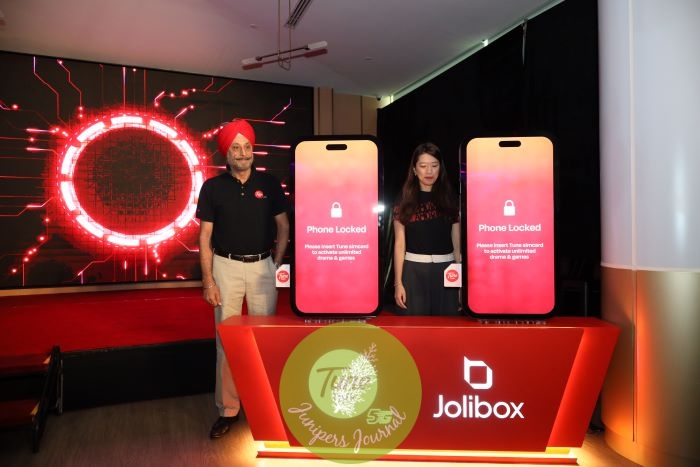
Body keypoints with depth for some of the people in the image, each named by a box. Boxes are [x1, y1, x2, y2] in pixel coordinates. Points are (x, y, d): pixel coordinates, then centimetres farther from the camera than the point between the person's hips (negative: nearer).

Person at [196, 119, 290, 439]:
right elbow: (205, 237, -1)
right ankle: (228, 409, 14)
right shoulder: (213, 187, 0)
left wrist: (276, 264, 1)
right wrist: (208, 280, -6)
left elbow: (284, 227, 9)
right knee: (227, 340, 3)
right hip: (227, 267, -1)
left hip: (262, 266, 1)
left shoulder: (269, 183, 3)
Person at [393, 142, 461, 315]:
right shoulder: (405, 200, 2)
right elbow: (400, 243, -1)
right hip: (414, 271, -2)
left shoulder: (449, 199, 7)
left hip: (445, 270, 2)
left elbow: (456, 243, 8)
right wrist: (398, 282, -6)